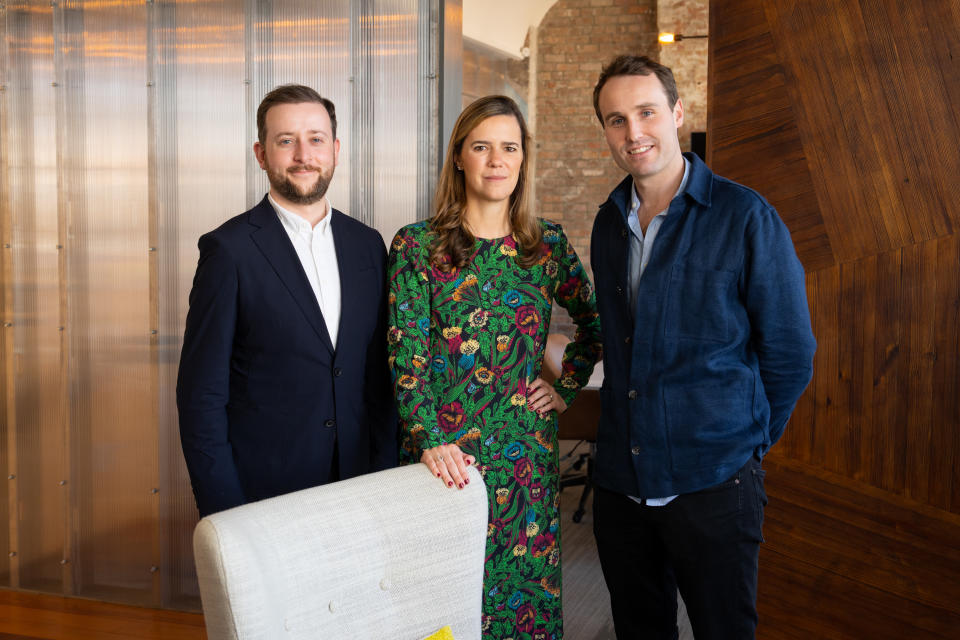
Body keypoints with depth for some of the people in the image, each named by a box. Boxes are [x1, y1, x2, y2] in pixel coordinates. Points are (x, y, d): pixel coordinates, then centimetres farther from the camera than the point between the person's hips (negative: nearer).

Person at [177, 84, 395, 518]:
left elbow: (379, 376, 9)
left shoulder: (368, 245, 5)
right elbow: (201, 396, -10)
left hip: (353, 491, 4)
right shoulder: (229, 249, -10)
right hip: (260, 497, -4)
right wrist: (224, 514, -12)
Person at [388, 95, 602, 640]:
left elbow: (594, 321, 20)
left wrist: (567, 389, 9)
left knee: (527, 594, 9)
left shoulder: (549, 244, 6)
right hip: (445, 456, -2)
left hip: (526, 455, 2)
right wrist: (429, 441, -20)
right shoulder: (416, 246, -3)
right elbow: (405, 356, -9)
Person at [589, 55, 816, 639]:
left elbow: (790, 352, -5)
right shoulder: (609, 223, 8)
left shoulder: (745, 217, -10)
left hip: (713, 482, -5)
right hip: (620, 478, 5)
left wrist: (748, 439, 3)